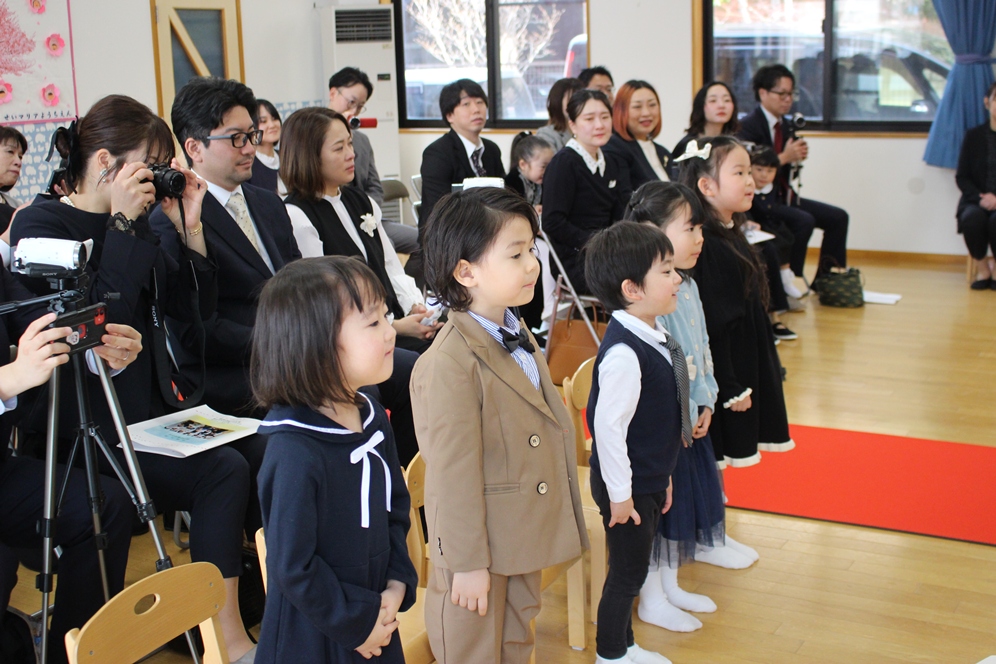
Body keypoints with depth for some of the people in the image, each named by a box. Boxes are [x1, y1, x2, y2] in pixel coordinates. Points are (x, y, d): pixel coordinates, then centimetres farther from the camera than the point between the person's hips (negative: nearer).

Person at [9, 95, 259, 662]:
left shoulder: (136, 224, 12)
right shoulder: (40, 224, -7)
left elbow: (195, 309, 10)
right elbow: (102, 318, -21)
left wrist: (189, 227, -1)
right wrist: (122, 225, -19)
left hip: (147, 407, 7)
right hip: (83, 424, -7)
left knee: (250, 455, -19)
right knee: (222, 471, -24)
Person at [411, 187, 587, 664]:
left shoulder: (518, 336, 4)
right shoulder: (451, 362, -27)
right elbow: (452, 472, -23)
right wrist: (467, 563, -18)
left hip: (526, 536, 8)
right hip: (480, 550, -8)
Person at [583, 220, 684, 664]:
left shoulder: (653, 335, 1)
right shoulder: (623, 352, -29)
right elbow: (608, 427, -27)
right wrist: (619, 494, -19)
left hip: (650, 481, 9)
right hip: (628, 488, -9)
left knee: (632, 570, 23)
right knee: (627, 573, 9)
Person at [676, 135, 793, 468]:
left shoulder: (732, 237, 9)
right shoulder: (708, 247, -21)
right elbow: (713, 325, -22)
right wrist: (730, 388, -19)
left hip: (745, 364, 10)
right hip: (722, 370, -10)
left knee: (724, 460, 19)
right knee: (713, 463, 4)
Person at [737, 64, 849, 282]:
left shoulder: (787, 126, 14)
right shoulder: (748, 127, -14)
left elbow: (789, 166, 17)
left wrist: (798, 156, -5)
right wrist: (784, 157, -27)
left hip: (783, 196, 9)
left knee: (838, 217, 1)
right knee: (804, 221, -31)